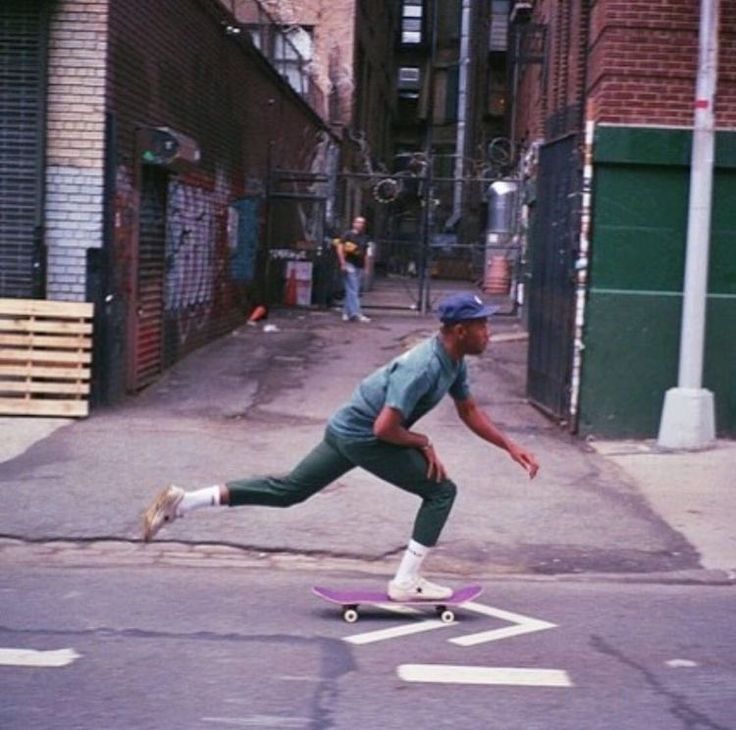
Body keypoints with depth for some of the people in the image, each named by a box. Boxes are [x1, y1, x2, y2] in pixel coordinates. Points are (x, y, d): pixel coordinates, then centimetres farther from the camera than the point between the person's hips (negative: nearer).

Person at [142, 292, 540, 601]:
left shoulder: (455, 362, 4)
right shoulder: (423, 368, -27)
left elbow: (470, 412, 18)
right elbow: (385, 428, -29)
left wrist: (510, 446, 13)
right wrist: (422, 442, -12)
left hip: (346, 431, 9)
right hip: (362, 437, -9)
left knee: (286, 490, 15)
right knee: (441, 490, -3)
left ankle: (184, 501, 12)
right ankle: (406, 583, 0)